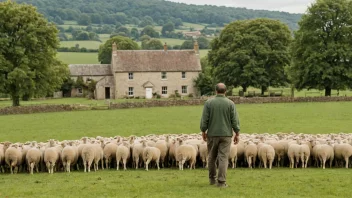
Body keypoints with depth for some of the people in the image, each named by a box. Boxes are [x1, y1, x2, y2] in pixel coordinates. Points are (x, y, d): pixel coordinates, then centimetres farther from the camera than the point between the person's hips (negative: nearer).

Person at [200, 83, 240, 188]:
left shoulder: (209, 102, -3)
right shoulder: (230, 103, -4)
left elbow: (204, 120, -3)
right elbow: (235, 120, -4)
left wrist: (203, 132, 9)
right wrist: (237, 134, 4)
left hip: (212, 134, 1)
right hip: (226, 134, -1)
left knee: (212, 157, 16)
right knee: (223, 158, -2)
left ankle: (212, 179, 26)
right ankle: (221, 182, -7)